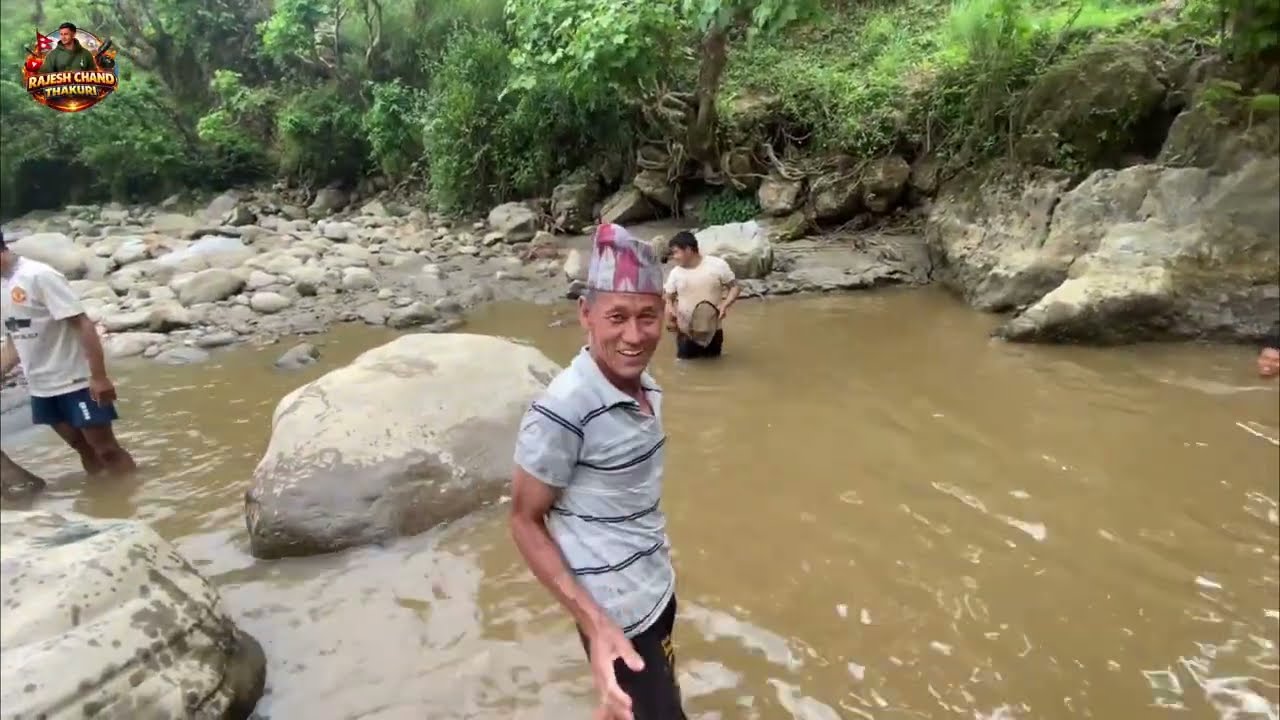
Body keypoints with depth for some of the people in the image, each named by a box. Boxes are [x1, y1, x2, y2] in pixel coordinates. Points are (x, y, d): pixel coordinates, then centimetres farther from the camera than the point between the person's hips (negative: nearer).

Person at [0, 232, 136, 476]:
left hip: (75, 381, -7)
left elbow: (83, 324, -20)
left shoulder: (39, 276, -16)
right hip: (41, 387, 8)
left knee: (106, 448, -2)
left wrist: (99, 377, -23)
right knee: (83, 447, 15)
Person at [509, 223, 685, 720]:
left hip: (658, 589, 7)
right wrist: (593, 622, -22)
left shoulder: (647, 388, -3)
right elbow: (525, 522, -17)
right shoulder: (561, 410, -25)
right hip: (616, 613, -7)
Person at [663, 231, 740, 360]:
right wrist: (669, 320, -15)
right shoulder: (675, 273, -4)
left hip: (712, 329, -1)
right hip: (685, 330, 1)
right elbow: (669, 299, 3)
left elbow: (735, 287, -4)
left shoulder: (718, 265, -11)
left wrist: (725, 305, -22)